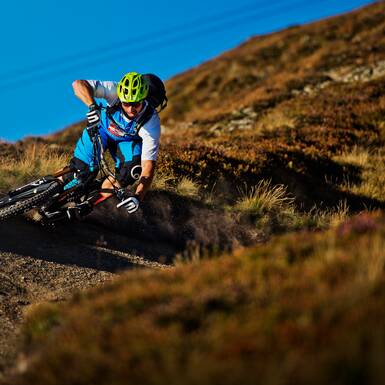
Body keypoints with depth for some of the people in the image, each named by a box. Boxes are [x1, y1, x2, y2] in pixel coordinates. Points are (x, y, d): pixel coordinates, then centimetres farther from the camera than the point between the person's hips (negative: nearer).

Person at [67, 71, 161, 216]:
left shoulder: (151, 122, -36)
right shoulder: (114, 91, -35)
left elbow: (148, 164, -38)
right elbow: (78, 84, -40)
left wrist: (138, 196, -52)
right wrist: (92, 106, -58)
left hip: (126, 140, 0)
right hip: (101, 126, 1)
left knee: (134, 169, -27)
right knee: (83, 170, -14)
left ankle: (101, 196, -3)